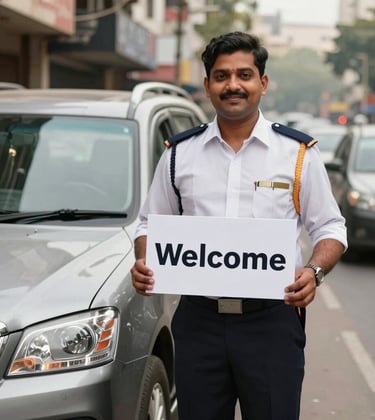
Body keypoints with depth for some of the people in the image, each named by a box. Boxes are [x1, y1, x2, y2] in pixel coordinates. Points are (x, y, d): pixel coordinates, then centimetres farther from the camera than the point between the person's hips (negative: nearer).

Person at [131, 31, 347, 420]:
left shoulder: (298, 152, 3)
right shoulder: (179, 153, 8)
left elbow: (329, 228, 7)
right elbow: (149, 224, 15)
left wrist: (314, 271, -13)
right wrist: (143, 263, -6)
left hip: (271, 321, -1)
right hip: (198, 320, 2)